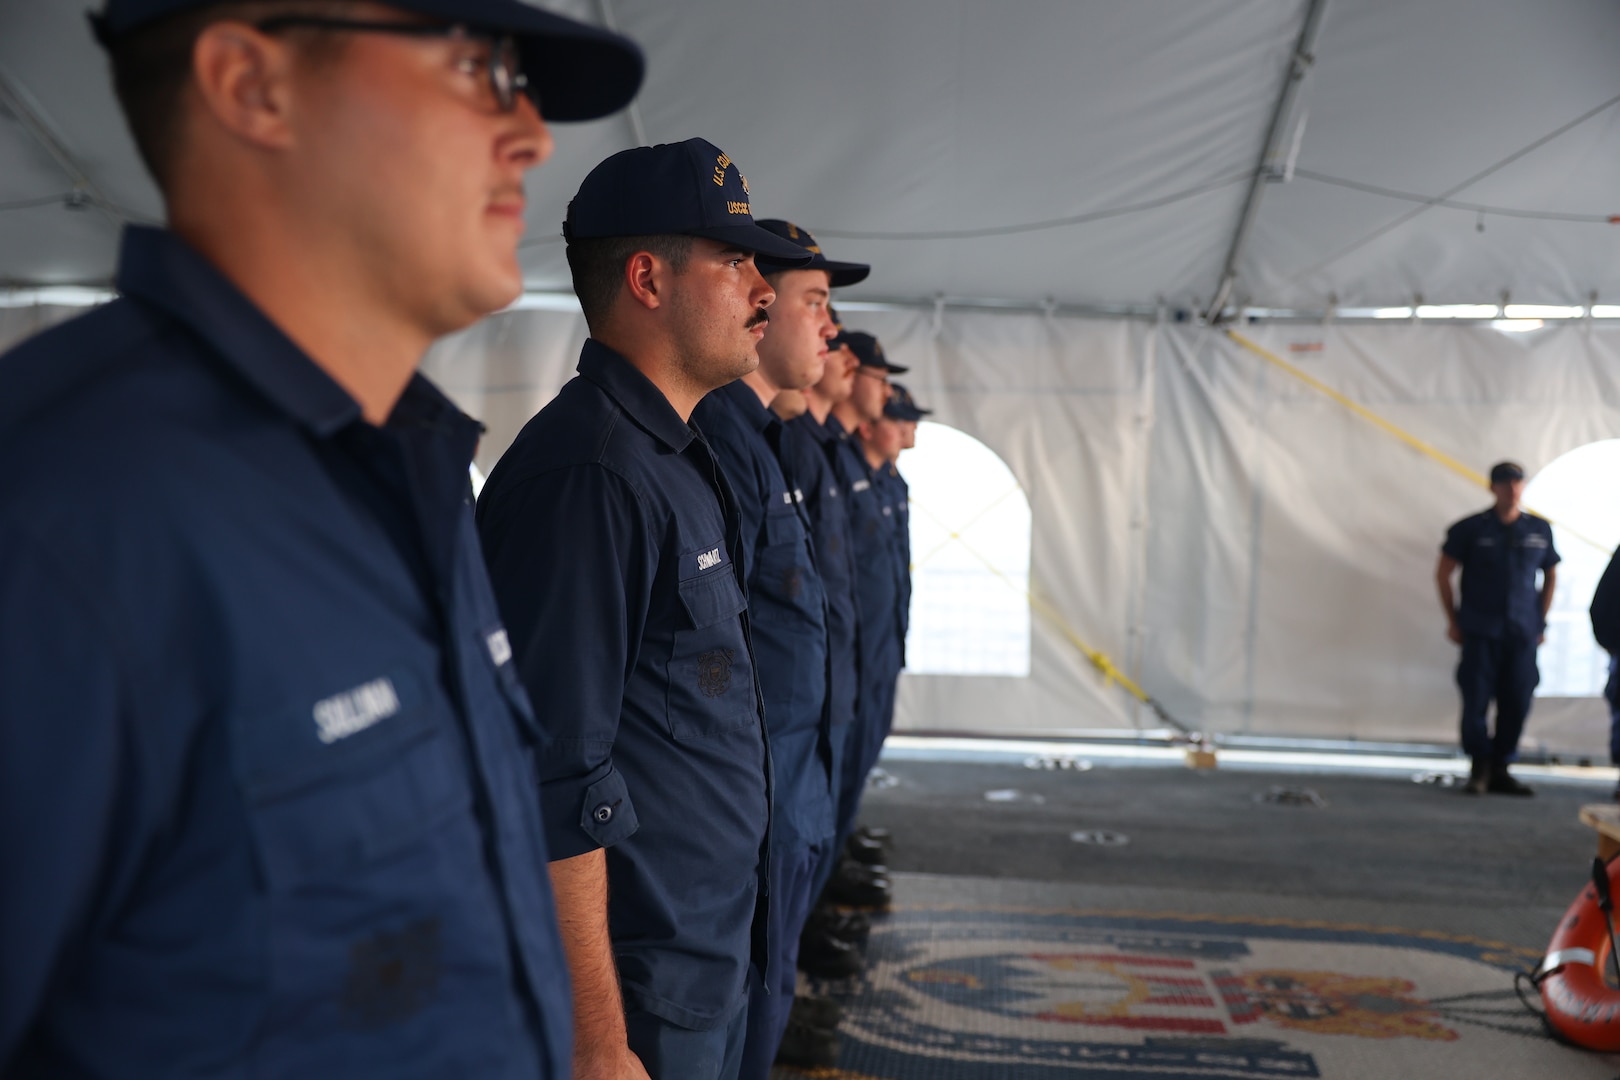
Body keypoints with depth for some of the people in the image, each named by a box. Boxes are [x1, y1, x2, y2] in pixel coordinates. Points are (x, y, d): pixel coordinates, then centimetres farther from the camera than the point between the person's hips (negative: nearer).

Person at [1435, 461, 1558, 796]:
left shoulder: (1539, 530, 8)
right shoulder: (1470, 529, 0)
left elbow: (1551, 574, 20)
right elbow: (1443, 573, 5)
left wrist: (1541, 620, 13)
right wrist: (1453, 620, 3)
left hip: (1523, 633, 3)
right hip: (1480, 631, -2)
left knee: (1517, 702, 1)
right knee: (1476, 699, -6)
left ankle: (1500, 770, 12)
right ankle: (1479, 768, 6)